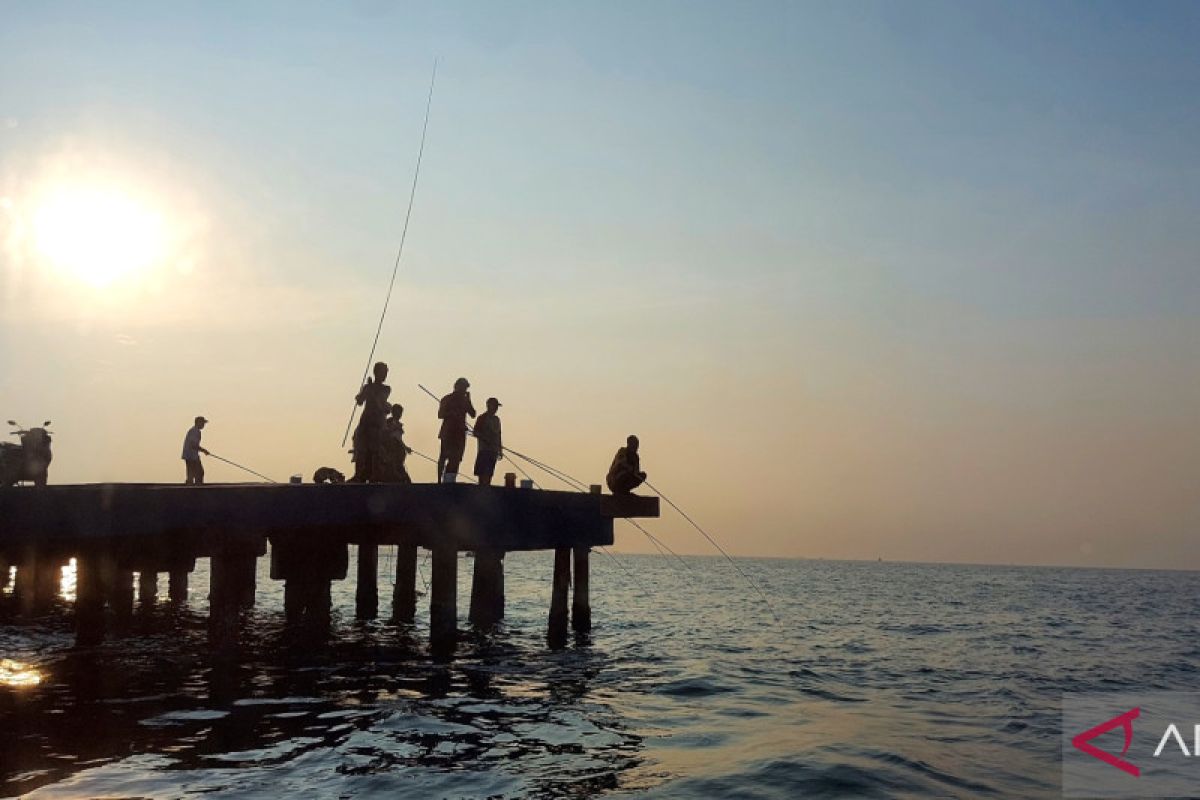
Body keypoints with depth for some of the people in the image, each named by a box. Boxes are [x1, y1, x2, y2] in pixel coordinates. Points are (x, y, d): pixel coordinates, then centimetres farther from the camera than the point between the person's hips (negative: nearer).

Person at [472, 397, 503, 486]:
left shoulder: (496, 419, 18)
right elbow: (476, 433, -7)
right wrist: (487, 440, -17)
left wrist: (500, 450, 15)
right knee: (483, 472, -11)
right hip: (484, 450, -6)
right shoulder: (482, 418, -2)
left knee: (489, 473, 5)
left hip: (493, 451, 6)